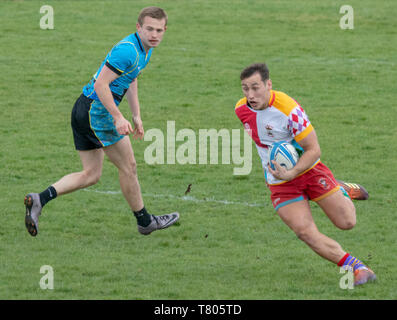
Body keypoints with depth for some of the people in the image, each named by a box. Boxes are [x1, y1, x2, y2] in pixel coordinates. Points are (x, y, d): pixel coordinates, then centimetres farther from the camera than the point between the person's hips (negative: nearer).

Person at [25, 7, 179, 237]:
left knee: (91, 175, 10)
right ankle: (144, 221, 18)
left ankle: (39, 200, -2)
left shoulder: (145, 49, 12)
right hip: (97, 111, -10)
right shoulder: (128, 50, -21)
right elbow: (101, 84, -24)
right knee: (128, 167, 4)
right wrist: (118, 117, -26)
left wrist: (137, 116, 23)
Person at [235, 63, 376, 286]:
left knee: (346, 222, 0)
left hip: (310, 170, -3)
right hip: (279, 183, 3)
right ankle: (356, 267, -6)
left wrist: (291, 174, -33)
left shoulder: (289, 109, -27)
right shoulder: (241, 109, -8)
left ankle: (343, 191, 34)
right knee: (306, 233, -16)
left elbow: (314, 150, -21)